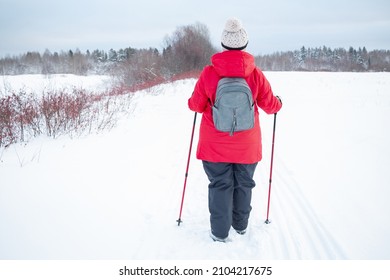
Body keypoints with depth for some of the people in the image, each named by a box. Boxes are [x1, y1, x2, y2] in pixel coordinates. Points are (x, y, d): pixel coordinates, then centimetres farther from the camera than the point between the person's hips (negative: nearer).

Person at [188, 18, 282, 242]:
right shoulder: (255, 74, -10)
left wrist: (192, 102, 22)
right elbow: (270, 105, 1)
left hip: (215, 145, -1)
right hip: (247, 145, 1)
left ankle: (220, 232, 14)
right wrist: (279, 103, 24)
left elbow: (197, 105, -2)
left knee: (220, 185, 9)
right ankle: (241, 225, 34)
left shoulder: (209, 73, -12)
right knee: (244, 184, 18)